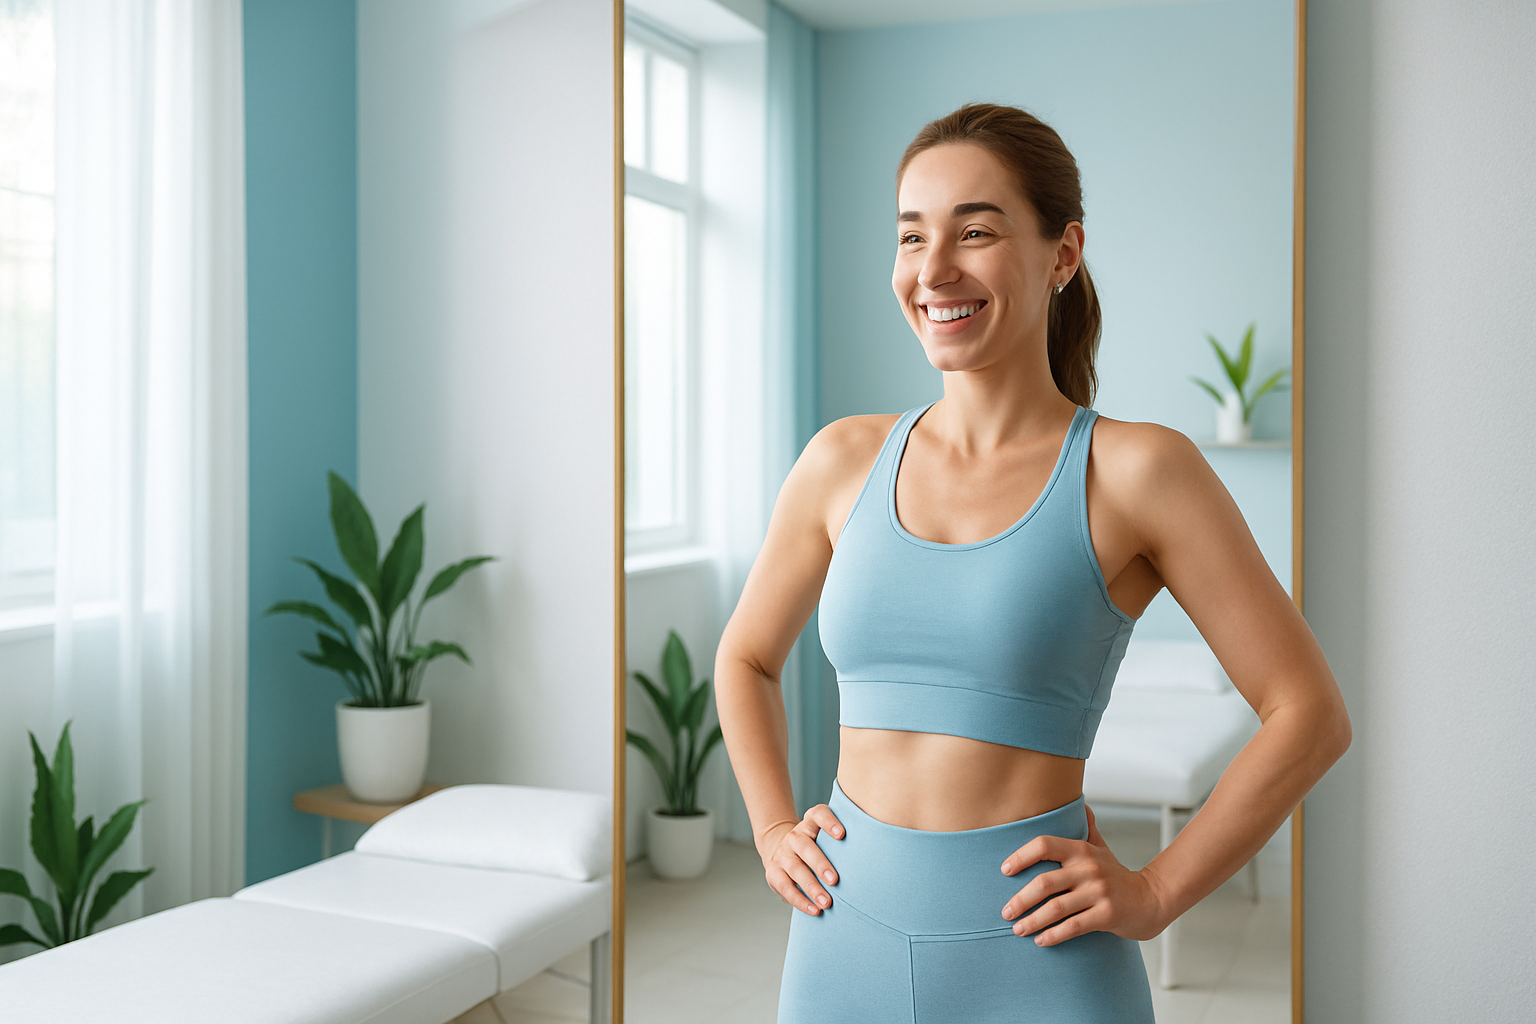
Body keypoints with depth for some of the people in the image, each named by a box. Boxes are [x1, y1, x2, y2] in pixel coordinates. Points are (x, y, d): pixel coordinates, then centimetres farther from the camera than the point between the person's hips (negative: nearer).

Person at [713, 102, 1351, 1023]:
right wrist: (774, 829, 7)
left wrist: (1155, 895, -8)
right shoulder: (844, 461, 3)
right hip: (847, 943, 4)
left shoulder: (1137, 471, -8)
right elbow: (747, 657, 18)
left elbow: (1310, 713, -5)